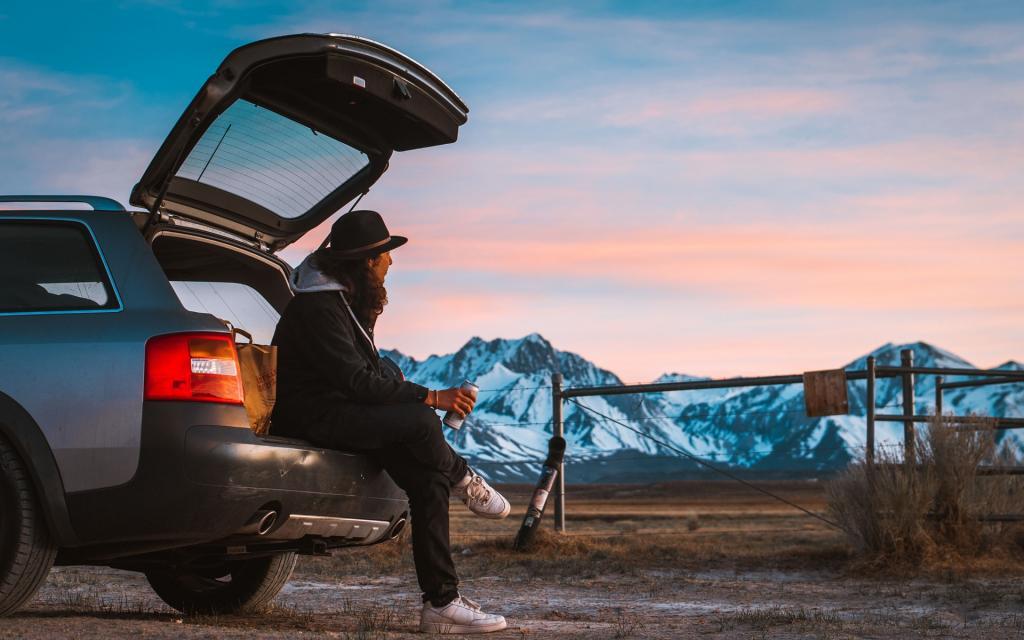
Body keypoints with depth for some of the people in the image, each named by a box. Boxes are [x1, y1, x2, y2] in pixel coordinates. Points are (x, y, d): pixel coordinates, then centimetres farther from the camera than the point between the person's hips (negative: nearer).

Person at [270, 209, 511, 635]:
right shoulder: (317, 306, -19)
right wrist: (431, 397, -21)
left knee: (429, 480, -9)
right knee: (419, 421, -30)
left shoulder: (352, 299, 13)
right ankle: (462, 479, 2)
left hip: (344, 408, 10)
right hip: (311, 417, -9)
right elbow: (357, 382, -24)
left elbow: (373, 370, 20)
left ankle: (441, 602, -9)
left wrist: (413, 395, 1)